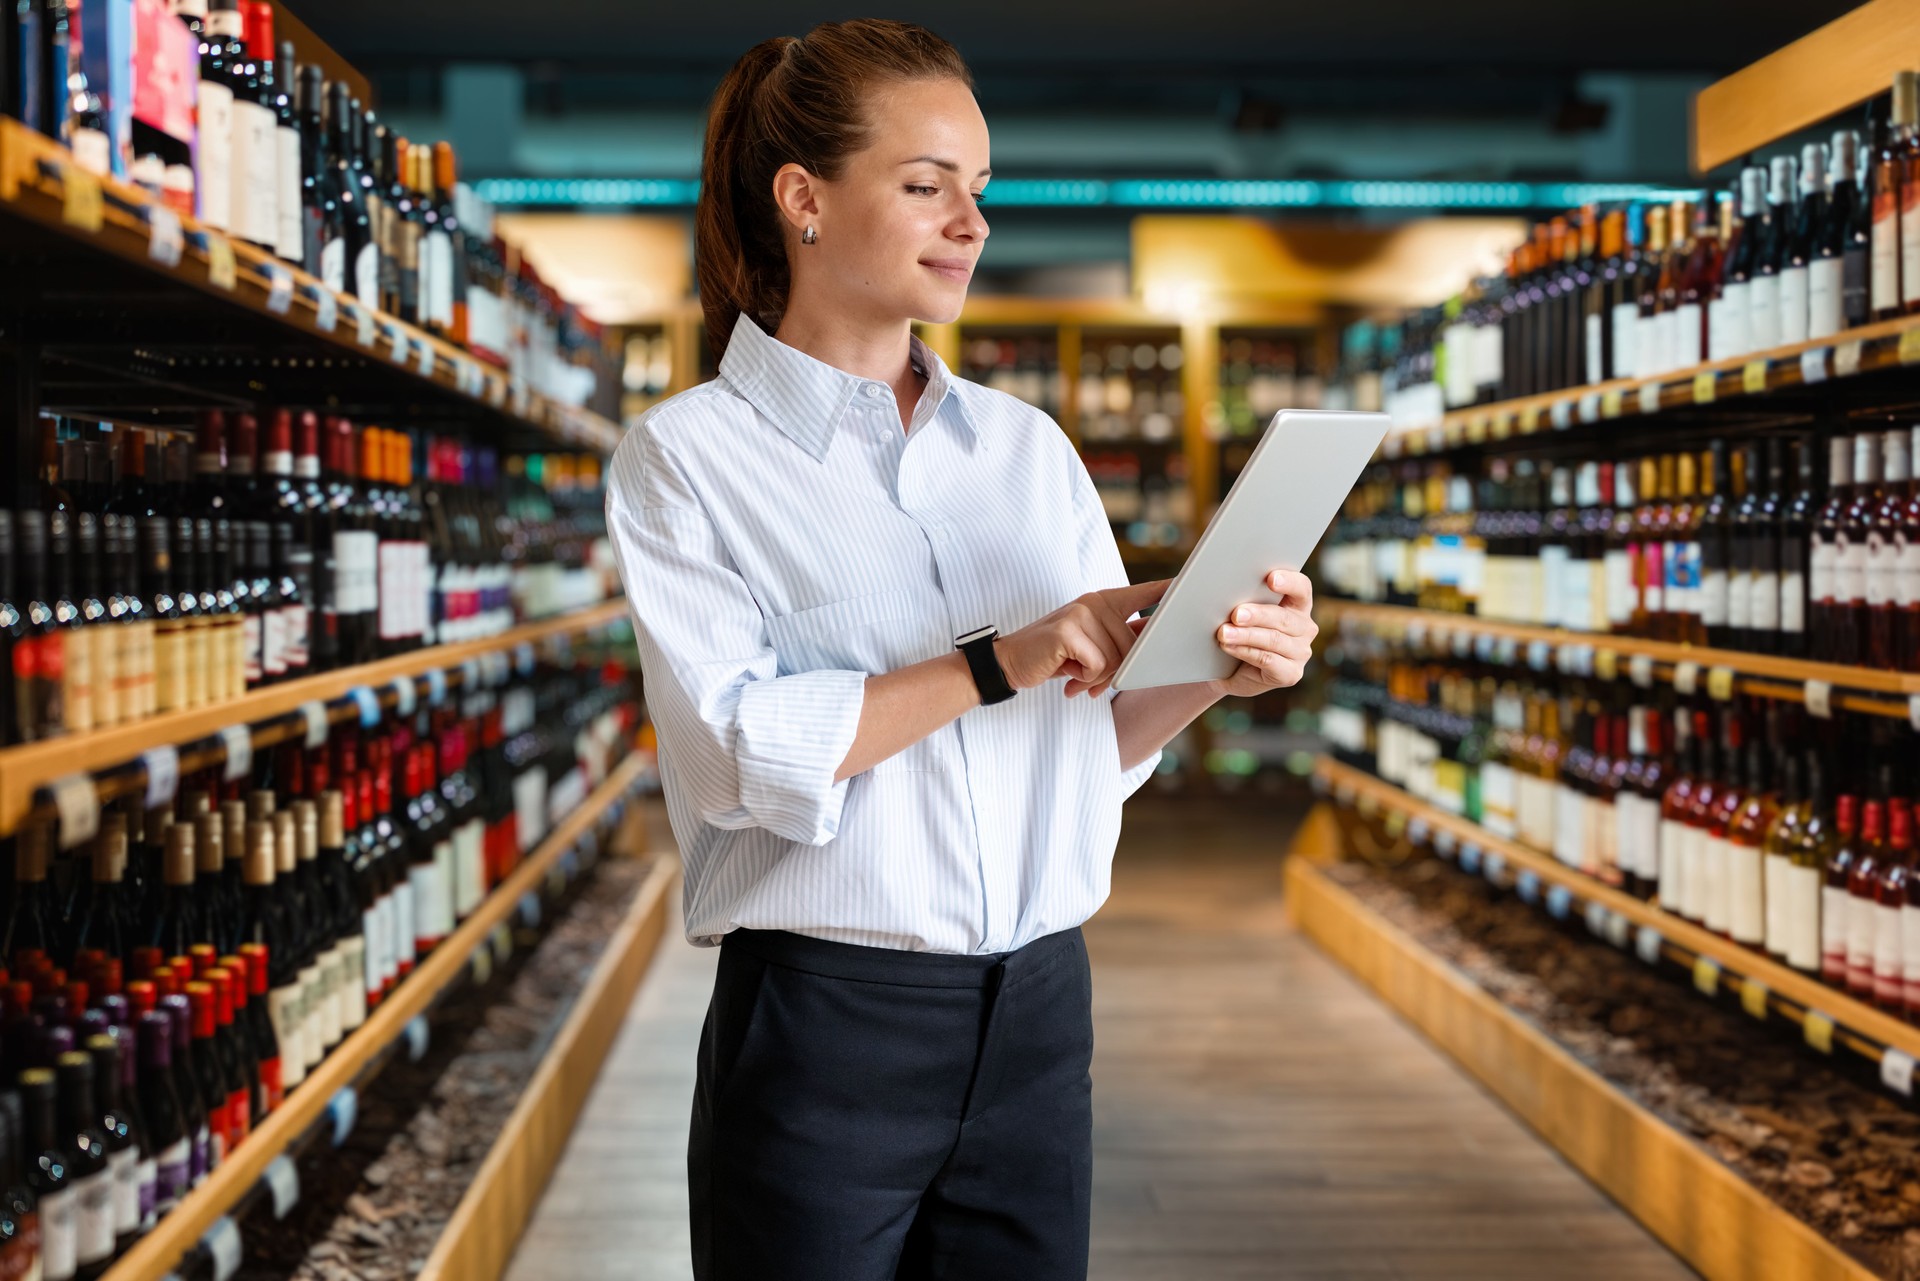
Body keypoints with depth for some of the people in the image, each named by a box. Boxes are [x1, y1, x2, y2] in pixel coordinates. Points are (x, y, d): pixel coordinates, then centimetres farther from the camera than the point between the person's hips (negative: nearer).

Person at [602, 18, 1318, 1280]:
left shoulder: (1031, 447, 11)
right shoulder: (687, 456, -2)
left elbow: (1099, 740, 10)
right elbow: (739, 752, -15)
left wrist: (1208, 674, -9)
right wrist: (1000, 664, -20)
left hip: (1038, 1016, 4)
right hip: (826, 1025, -4)